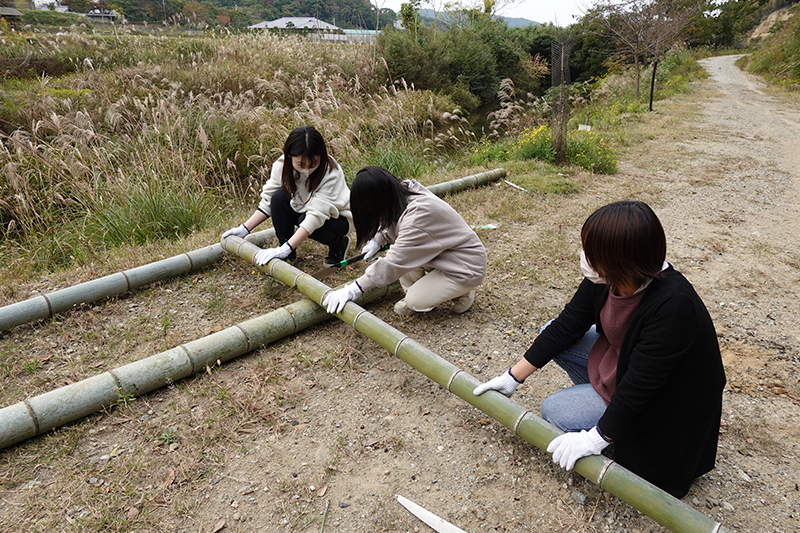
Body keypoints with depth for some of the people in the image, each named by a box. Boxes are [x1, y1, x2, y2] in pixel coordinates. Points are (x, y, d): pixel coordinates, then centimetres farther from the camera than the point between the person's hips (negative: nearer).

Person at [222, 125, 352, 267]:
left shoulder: (331, 173, -32)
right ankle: (286, 249, -9)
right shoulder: (282, 165, -19)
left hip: (337, 218, -4)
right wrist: (245, 229, -19)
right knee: (279, 197, -24)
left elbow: (316, 216, -40)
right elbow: (268, 201, -8)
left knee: (305, 220, -34)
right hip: (303, 210, 4)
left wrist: (284, 249, -47)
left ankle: (339, 243, -3)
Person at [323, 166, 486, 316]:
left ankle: (461, 292, 7)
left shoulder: (419, 215, -34)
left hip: (467, 266, -8)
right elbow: (391, 223, 15)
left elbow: (394, 263, -33)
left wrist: (355, 288, -30)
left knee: (416, 301, -13)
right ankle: (412, 293, 8)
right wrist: (378, 239, -1)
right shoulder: (405, 189, -8)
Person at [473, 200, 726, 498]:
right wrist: (513, 377, -6)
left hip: (662, 397, -7)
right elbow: (567, 325, -8)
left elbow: (640, 385, -31)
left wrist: (598, 438, -23)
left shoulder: (674, 305, -38)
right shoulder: (606, 279, -17)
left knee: (555, 412, -10)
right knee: (554, 336, -2)